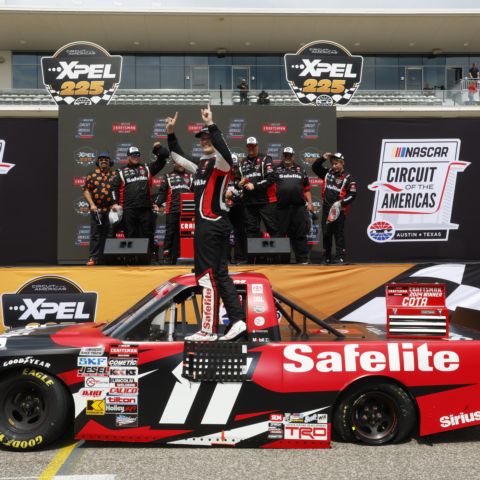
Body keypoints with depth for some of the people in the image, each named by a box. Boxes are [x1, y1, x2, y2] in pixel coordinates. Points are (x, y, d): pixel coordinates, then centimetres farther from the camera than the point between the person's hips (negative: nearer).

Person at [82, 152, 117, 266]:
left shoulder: (115, 175, 9)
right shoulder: (92, 175, 7)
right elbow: (86, 191, 4)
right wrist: (92, 204, -8)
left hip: (111, 210, 1)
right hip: (96, 210, -1)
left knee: (111, 234, 5)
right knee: (95, 235, -1)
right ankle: (93, 258, 0)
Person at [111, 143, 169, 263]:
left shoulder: (147, 168, 14)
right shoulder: (122, 172, 14)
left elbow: (164, 156, 12)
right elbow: (115, 187, 10)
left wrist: (158, 148, -1)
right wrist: (115, 203, 0)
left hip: (146, 208, 0)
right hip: (128, 209, 0)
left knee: (147, 233, 2)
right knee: (130, 235, 2)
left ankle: (152, 255, 7)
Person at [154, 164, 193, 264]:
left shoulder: (190, 177, 19)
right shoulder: (167, 177, 12)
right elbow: (162, 192, 5)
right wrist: (157, 203, -9)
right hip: (172, 210, -2)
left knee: (180, 234, 3)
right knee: (170, 233, -5)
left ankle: (174, 257, 8)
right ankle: (167, 256, -2)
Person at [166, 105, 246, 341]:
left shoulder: (221, 162, -8)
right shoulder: (201, 163, 18)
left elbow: (224, 153, -32)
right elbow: (179, 157, 31)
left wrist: (211, 125, -35)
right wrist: (171, 134, 21)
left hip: (213, 223, -9)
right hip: (207, 224, 9)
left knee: (208, 276, -6)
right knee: (220, 275, 9)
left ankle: (208, 330, 0)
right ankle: (237, 320, 12)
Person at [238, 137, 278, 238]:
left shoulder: (265, 159, 1)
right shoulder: (242, 163, 16)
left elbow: (271, 178, -10)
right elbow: (237, 180, 25)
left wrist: (255, 186, -14)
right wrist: (240, 183, 1)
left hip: (266, 201, -5)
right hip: (249, 203, 5)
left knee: (273, 228, -4)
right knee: (251, 230, 8)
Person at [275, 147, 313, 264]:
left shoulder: (300, 170, 17)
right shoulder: (276, 170, 9)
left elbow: (307, 188, 16)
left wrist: (310, 203, 8)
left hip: (299, 207, 2)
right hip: (281, 207, -2)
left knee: (300, 233, 3)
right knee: (280, 233, 3)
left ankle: (302, 259, 8)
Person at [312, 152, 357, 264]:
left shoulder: (348, 178, -4)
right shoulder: (327, 173, 10)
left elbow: (352, 195, -8)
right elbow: (315, 167, 14)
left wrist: (342, 202, -20)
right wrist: (323, 158, 2)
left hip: (339, 210, -5)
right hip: (326, 208, 5)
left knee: (339, 234, -2)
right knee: (326, 233, 8)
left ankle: (340, 257, 2)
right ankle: (326, 258, 17)